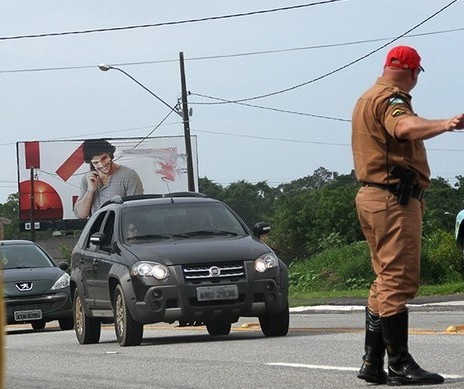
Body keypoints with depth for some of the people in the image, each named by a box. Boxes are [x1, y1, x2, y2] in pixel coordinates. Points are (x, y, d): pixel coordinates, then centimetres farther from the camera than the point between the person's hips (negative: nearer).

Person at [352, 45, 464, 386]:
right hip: (395, 198, -11)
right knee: (399, 281, -12)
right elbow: (406, 128, -35)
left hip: (372, 195, 11)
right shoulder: (390, 99, -12)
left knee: (386, 281, 15)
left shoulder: (368, 99, 21)